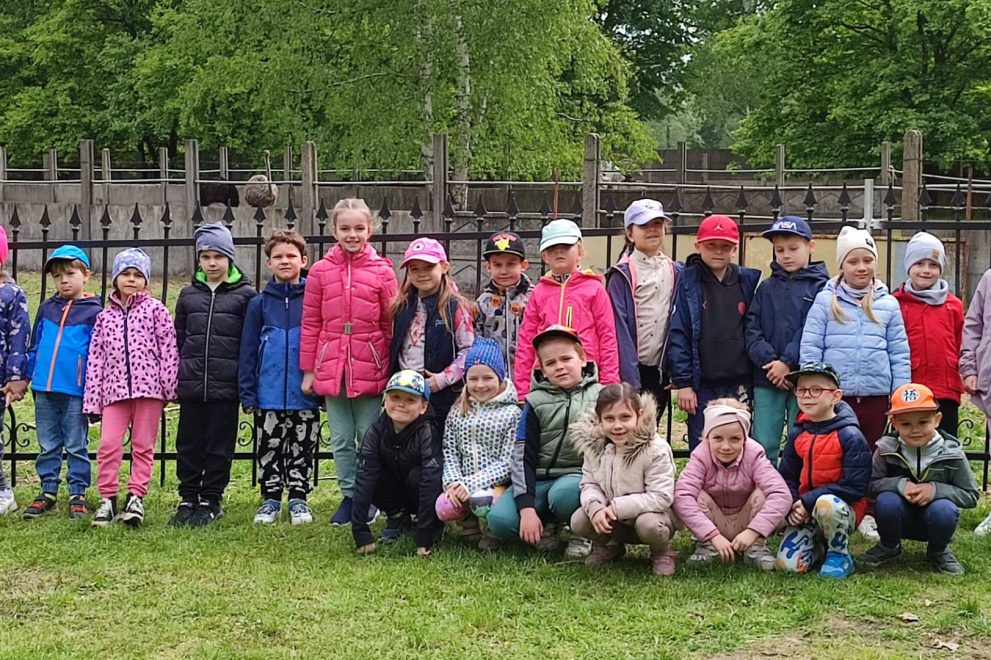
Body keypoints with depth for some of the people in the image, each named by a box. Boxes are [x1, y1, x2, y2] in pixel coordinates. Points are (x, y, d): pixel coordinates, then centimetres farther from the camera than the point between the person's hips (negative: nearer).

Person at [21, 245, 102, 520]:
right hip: (44, 390, 4)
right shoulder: (46, 309, 10)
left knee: (76, 446, 5)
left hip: (75, 391, -4)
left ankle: (77, 495, 12)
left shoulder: (93, 312, -4)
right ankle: (48, 492, 20)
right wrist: (26, 377, 11)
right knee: (47, 446, 12)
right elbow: (34, 347, 14)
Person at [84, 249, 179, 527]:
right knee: (108, 444, -4)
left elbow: (168, 348, -1)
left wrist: (170, 386, -8)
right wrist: (92, 398, 4)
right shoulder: (105, 316, 12)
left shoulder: (155, 309, 3)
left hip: (149, 386, -2)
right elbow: (96, 357, 9)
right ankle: (107, 498, 4)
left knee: (143, 446, 4)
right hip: (115, 389, 2)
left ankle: (136, 497, 10)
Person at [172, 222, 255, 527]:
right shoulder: (188, 295, 11)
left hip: (226, 385, -3)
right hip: (191, 384, 3)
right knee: (188, 444, 8)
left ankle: (211, 501, 14)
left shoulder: (245, 295, 1)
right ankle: (188, 499, 17)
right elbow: (177, 340, 14)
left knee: (219, 446, 4)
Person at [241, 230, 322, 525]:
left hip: (305, 396, -1)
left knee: (302, 451, 8)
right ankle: (270, 499, 21)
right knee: (269, 450, 10)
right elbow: (248, 351, 4)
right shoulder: (259, 304, 2)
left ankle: (299, 499, 20)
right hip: (269, 397, 1)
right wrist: (247, 393, -1)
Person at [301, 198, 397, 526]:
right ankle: (349, 496, 21)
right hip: (331, 368, 2)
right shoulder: (320, 271, 3)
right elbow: (310, 324, 6)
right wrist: (308, 370, 5)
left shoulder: (382, 271, 0)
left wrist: (393, 369, 0)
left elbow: (391, 325, 3)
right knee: (341, 440, 10)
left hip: (369, 369, -2)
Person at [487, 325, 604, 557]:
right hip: (540, 478, 2)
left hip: (579, 476, -2)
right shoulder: (536, 402, 1)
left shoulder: (599, 397, 1)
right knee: (499, 520, -22)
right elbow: (522, 456, -5)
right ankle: (549, 523, 8)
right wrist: (527, 508, -16)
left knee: (563, 494, -38)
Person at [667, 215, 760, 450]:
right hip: (703, 385, -2)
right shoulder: (688, 283, -1)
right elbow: (678, 335, -4)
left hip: (739, 384, 2)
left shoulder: (748, 282, 7)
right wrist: (682, 382, -8)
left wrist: (756, 378, 5)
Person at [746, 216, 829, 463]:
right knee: (763, 445, 2)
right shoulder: (766, 288, 12)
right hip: (766, 379, 3)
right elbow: (752, 330, 3)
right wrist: (768, 361, -11)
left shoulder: (820, 286, 1)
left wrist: (787, 362, -15)